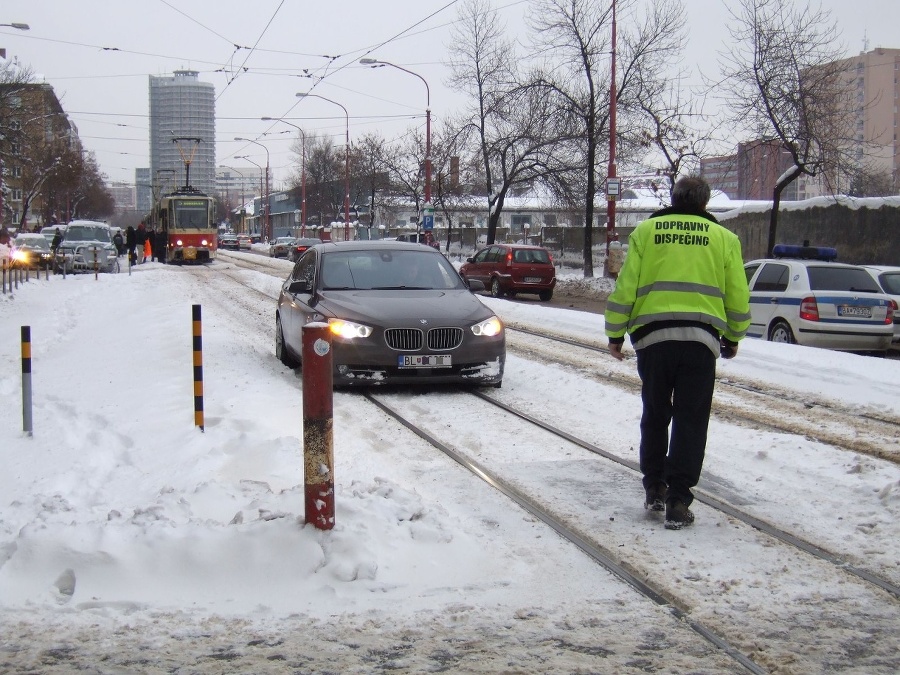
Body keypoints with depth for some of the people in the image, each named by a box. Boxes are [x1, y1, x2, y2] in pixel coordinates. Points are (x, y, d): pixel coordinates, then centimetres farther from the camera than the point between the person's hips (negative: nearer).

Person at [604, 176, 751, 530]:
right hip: (700, 338, -1)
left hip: (652, 335, 1)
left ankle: (654, 488, 21)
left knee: (655, 415, 17)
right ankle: (677, 501, 0)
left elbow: (625, 286, 5)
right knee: (690, 422, 4)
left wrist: (615, 334, 13)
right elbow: (738, 297, 12)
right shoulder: (723, 238, 11)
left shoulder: (646, 231, 9)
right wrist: (733, 337, 26)